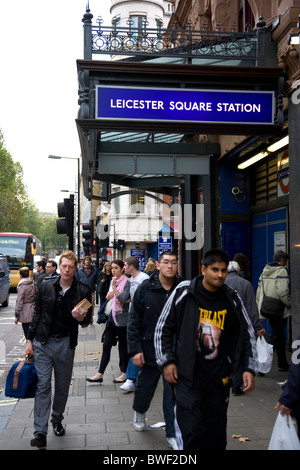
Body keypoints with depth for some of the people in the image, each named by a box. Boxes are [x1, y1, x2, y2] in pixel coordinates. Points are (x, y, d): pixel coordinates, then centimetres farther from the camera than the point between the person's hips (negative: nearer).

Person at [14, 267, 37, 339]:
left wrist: (16, 315, -8)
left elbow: (19, 301, -14)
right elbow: (37, 297, 7)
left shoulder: (21, 286, -13)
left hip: (25, 313, -6)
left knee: (27, 334, 1)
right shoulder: (33, 284, 4)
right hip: (33, 312, 6)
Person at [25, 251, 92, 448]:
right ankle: (40, 432, 2)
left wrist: (81, 318, -23)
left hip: (66, 343, 0)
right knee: (43, 386, -1)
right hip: (43, 342, 0)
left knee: (63, 386, 12)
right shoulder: (47, 285, -2)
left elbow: (87, 320, 1)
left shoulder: (82, 290, -6)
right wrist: (30, 339, 5)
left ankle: (57, 421, 35)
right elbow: (38, 313, 7)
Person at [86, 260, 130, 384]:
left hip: (122, 319, -6)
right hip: (112, 318, 7)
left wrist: (114, 287, -20)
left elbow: (123, 299, -22)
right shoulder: (113, 281, 10)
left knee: (123, 346, 6)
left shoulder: (126, 283, -11)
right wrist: (109, 296, -5)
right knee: (106, 346, 6)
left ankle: (124, 374, 19)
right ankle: (100, 374, 9)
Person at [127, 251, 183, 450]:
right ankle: (139, 412, 49)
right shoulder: (145, 288, -5)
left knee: (174, 393, 2)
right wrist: (135, 349, -8)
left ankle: (172, 434, 17)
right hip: (150, 349, 0)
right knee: (145, 386, 18)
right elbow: (134, 320, -3)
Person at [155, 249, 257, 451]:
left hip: (219, 379, 3)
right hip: (187, 377, -3)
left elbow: (248, 334, 10)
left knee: (216, 435, 12)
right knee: (191, 433, -8)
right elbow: (163, 328, 2)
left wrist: (249, 368, 3)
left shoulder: (232, 298, 1)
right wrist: (167, 361, -3)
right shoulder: (184, 292, -5)